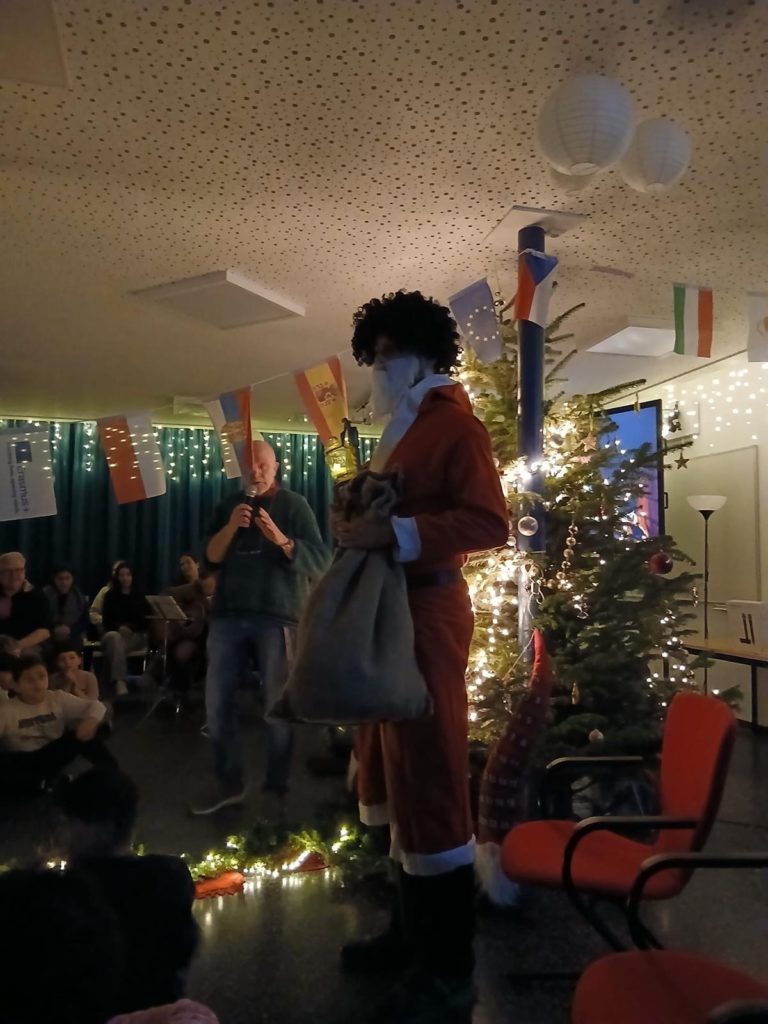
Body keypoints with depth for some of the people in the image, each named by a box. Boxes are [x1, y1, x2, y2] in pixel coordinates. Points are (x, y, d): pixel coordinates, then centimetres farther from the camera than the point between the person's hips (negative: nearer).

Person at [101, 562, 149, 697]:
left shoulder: (139, 595, 13)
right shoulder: (110, 595, 12)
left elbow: (145, 620, 6)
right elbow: (106, 621, 4)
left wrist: (130, 627, -13)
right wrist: (119, 628, -17)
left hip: (136, 635, 1)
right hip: (114, 633, 0)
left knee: (115, 646, -34)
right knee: (115, 637, -38)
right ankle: (120, 682, -51)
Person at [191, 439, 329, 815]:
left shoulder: (294, 504, 2)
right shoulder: (229, 506, 15)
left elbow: (320, 560, -7)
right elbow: (210, 558, 6)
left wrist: (281, 539, -22)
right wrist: (230, 527, -10)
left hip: (277, 615, -4)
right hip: (229, 614, 4)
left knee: (277, 704, 0)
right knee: (217, 699, 5)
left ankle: (276, 787, 11)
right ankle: (229, 782, 18)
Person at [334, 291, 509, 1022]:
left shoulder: (453, 424, -8)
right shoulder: (397, 432, 20)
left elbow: (489, 523, -20)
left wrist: (389, 534, -26)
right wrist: (355, 524, 9)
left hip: (426, 613, -10)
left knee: (430, 783, -4)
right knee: (394, 775, 16)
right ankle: (413, 930, 32)